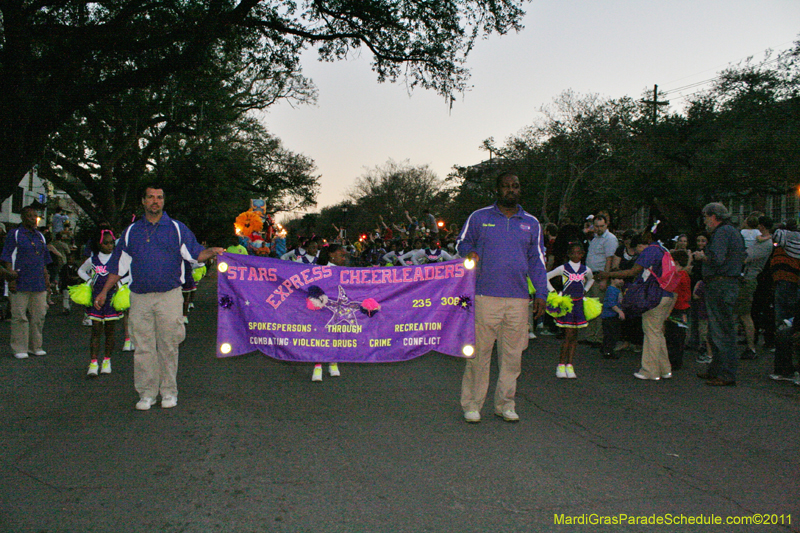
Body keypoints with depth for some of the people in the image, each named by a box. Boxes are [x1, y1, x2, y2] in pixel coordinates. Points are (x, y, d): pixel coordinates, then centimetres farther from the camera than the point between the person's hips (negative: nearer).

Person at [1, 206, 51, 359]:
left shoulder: (40, 236, 16)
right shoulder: (14, 234, 0)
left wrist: (46, 278, 17)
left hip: (39, 283, 5)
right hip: (20, 283, -5)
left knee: (39, 315, 7)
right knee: (19, 316, -1)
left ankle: (35, 346, 18)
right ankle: (19, 348, 6)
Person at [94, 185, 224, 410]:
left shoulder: (177, 229, 6)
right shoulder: (131, 231, 12)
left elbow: (195, 253, 0)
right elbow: (119, 265, 16)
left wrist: (211, 252, -21)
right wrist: (104, 291, 13)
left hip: (169, 297, -2)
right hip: (140, 298, 2)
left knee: (168, 346, 4)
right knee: (143, 347, 4)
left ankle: (169, 391, 15)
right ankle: (147, 393, 14)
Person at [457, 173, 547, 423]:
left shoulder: (531, 223, 14)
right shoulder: (479, 218, 7)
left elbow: (537, 260, 17)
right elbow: (462, 242, 14)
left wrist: (540, 293, 10)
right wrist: (469, 252, -10)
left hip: (519, 299, 3)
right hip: (485, 297, -3)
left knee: (512, 354, 7)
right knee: (479, 352, -1)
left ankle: (505, 403, 21)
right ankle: (472, 404, 12)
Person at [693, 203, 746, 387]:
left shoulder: (722, 232, -13)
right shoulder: (733, 231, 20)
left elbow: (717, 259, -25)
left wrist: (701, 256, -6)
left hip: (720, 287, -11)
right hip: (730, 284, 11)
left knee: (722, 332, -7)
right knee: (715, 332, 17)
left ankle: (727, 375, -3)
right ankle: (715, 370, 25)